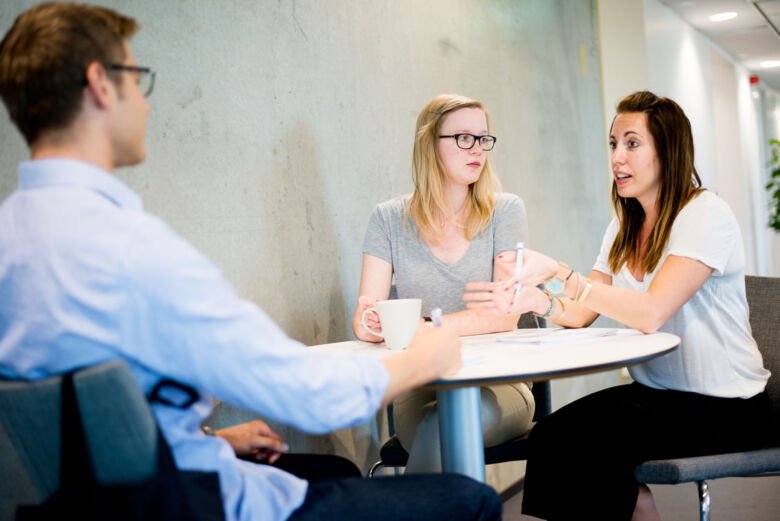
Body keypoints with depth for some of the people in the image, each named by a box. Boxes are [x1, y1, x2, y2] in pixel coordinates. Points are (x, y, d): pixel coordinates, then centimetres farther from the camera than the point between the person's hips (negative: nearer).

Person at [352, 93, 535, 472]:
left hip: (497, 386, 0)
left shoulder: (505, 211, 1)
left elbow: (505, 314, -10)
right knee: (435, 424, -33)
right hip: (420, 391, 1)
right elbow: (364, 317, -3)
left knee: (444, 426, -32)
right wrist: (369, 321, -28)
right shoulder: (389, 219, 5)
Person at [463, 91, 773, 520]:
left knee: (595, 438, -27)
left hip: (725, 406, -6)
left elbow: (652, 312, -26)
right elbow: (582, 314, 1)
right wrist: (533, 300, -20)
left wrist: (558, 273, -32)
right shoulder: (624, 227, 10)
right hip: (655, 392, 7)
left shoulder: (706, 215, -13)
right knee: (553, 434, -18)